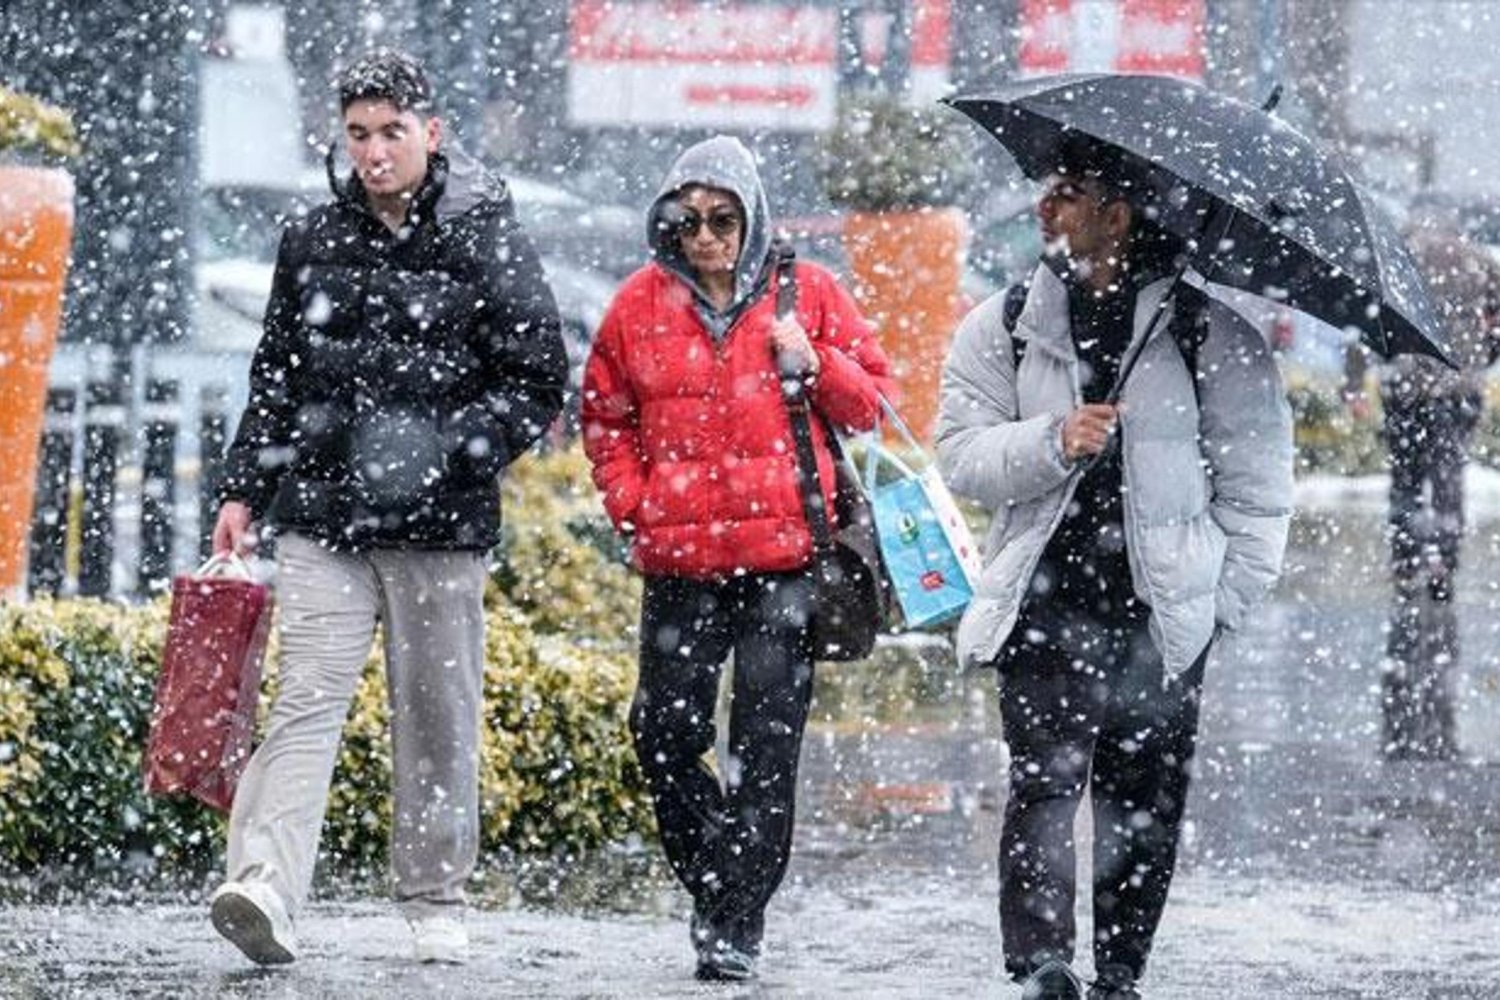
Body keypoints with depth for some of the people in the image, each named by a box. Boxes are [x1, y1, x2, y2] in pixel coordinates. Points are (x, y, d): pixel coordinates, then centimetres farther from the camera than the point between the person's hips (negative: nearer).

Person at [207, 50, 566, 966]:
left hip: (441, 523, -2)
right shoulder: (313, 244, 11)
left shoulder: (487, 241, 0)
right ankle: (266, 889, -23)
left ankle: (437, 900, 16)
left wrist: (444, 449, -14)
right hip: (323, 519, 2)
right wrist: (246, 492, 13)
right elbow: (276, 378, 20)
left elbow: (539, 383, -2)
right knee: (307, 701, -10)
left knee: (439, 716, 5)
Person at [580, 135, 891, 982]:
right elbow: (605, 414, 19)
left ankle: (738, 922, -1)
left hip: (787, 558, -2)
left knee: (767, 743, -5)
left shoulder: (808, 295, 4)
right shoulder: (643, 304, 8)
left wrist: (814, 365, -9)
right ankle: (714, 879, 24)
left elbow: (873, 403, 9)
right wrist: (632, 499, 5)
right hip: (680, 559, 2)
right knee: (665, 735, 1)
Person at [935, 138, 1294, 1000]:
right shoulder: (1002, 331, 9)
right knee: (1045, 782, -13)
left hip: (1162, 614, 0)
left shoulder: (1213, 337, 2)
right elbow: (962, 457, 1)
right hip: (1045, 606, 0)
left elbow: (1258, 481, 6)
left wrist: (1224, 597, 0)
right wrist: (1053, 443, -17)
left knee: (1145, 803, 3)